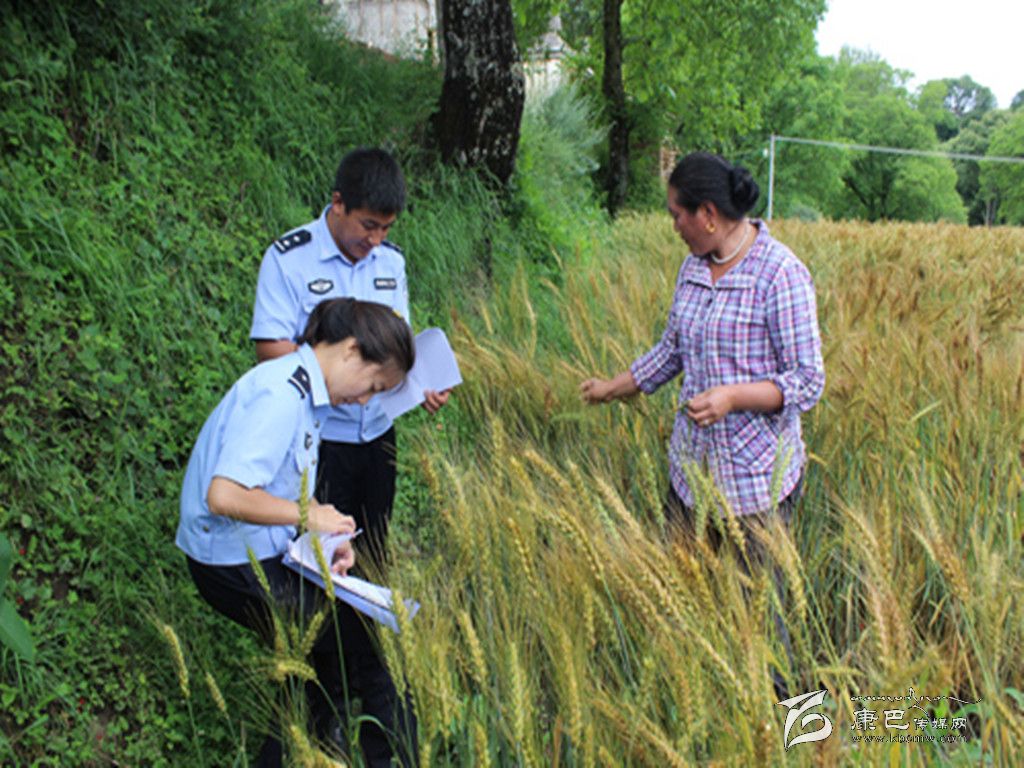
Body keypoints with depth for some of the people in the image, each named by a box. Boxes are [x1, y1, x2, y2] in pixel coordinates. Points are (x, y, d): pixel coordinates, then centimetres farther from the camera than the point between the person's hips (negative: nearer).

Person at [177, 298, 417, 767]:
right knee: (370, 638, -2)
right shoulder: (279, 395, -23)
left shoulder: (307, 391, 8)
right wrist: (310, 515, -20)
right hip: (237, 566, -10)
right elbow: (224, 496, -30)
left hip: (268, 553, 10)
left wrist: (327, 537, -1)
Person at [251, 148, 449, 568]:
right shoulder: (287, 258, -11)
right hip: (317, 438, -5)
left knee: (374, 554, 16)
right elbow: (269, 348, -15)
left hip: (378, 434, 5)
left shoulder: (391, 261, 6)